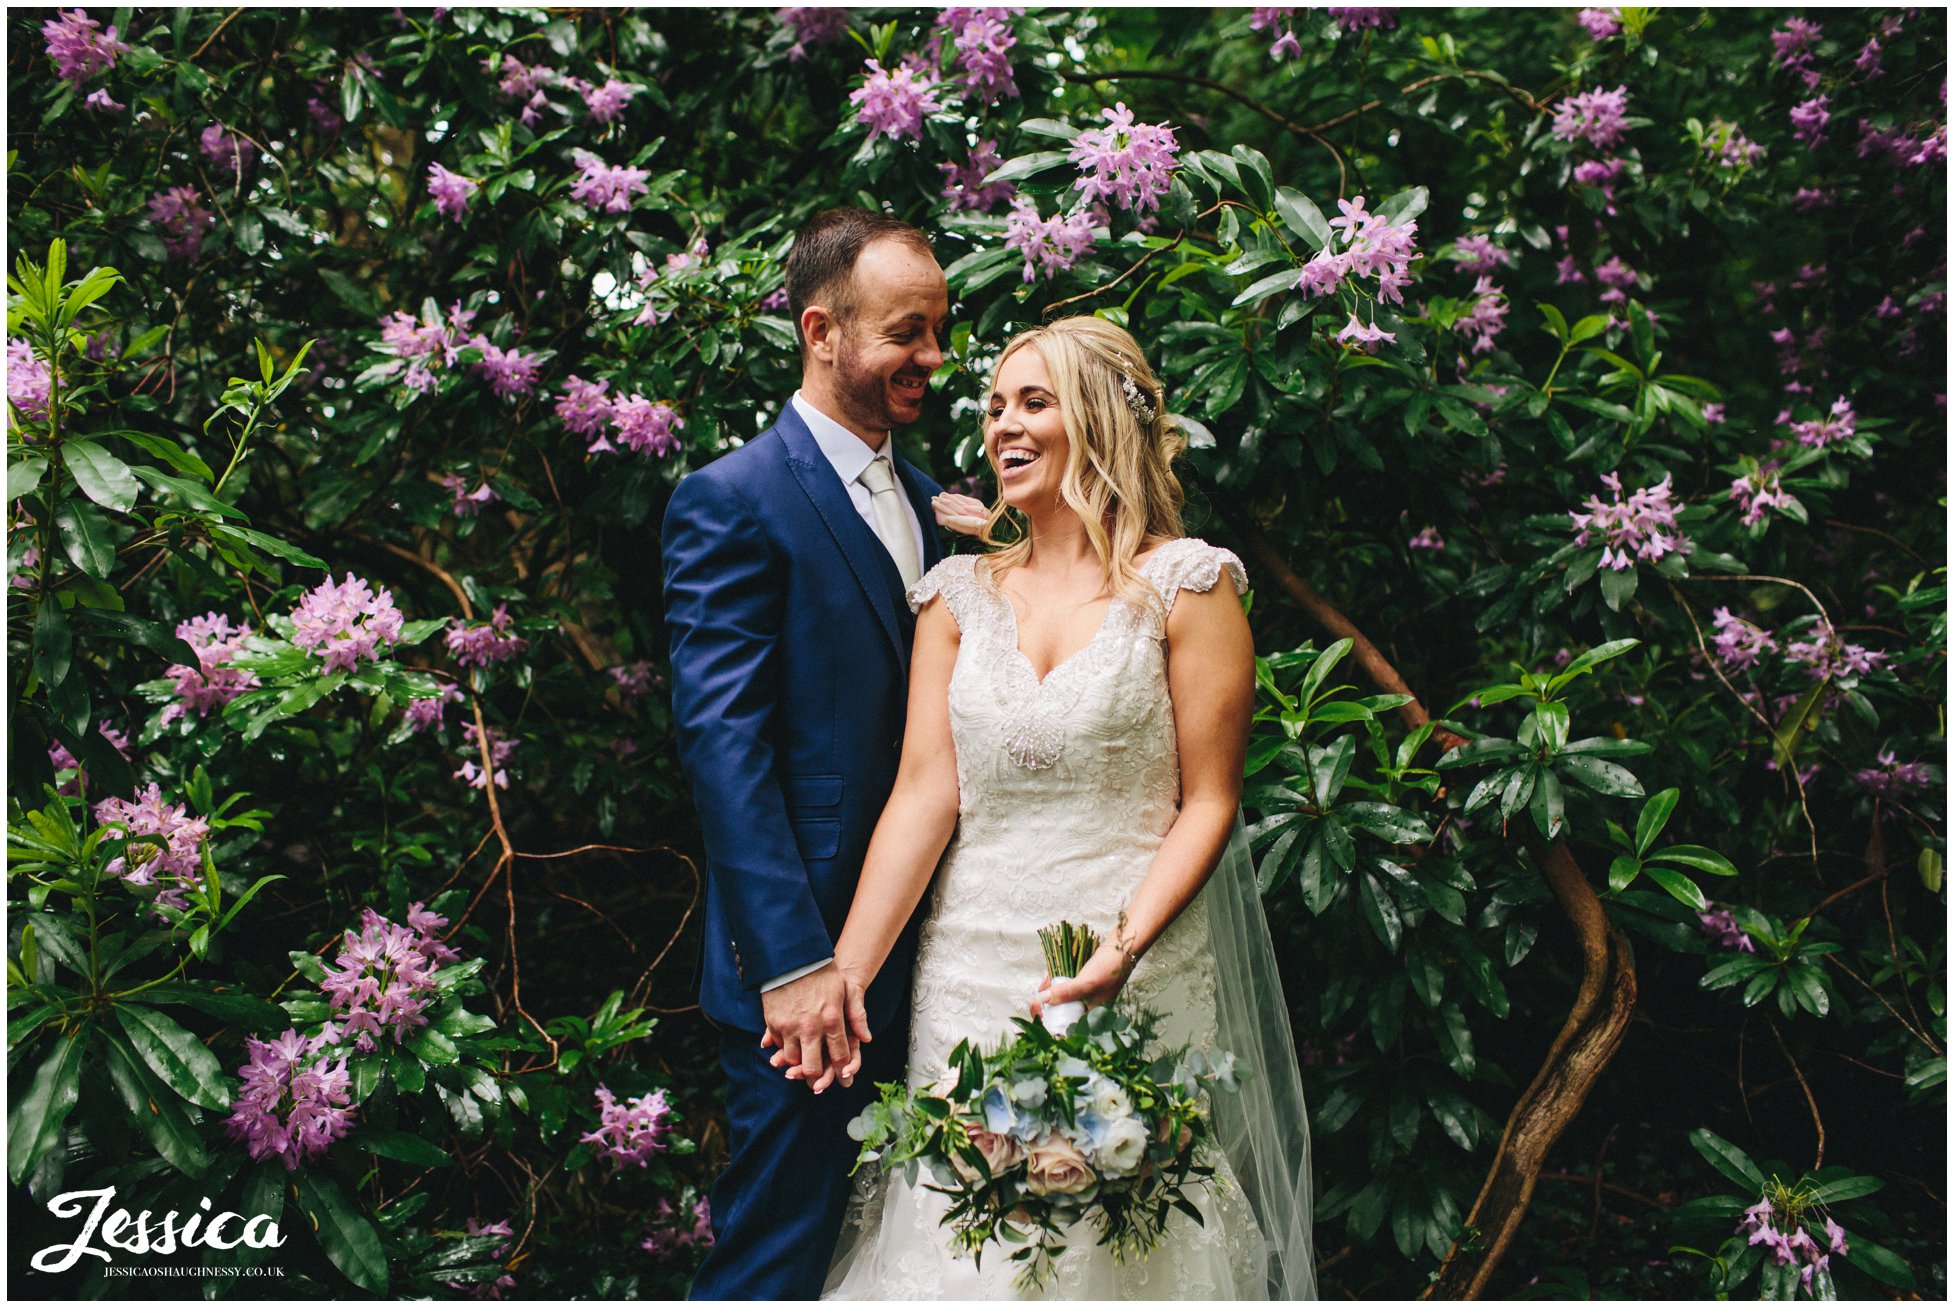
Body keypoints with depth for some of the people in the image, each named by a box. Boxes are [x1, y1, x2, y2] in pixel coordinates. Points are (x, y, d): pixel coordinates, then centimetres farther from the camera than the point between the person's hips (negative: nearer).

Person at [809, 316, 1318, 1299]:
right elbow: (923, 793, 1)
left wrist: (1125, 944, -19)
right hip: (971, 975, 3)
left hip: (1141, 972, -3)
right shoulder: (959, 592, 7)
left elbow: (1208, 802, -5)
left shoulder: (1185, 584, -3)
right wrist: (846, 973, -6)